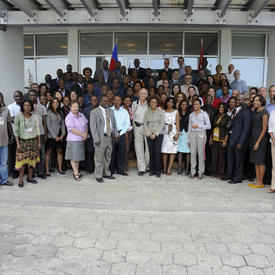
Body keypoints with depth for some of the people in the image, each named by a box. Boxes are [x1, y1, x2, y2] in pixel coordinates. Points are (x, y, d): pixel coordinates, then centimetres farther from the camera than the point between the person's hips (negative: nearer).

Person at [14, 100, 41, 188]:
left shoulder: (34, 116, 2)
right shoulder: (19, 116, -6)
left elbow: (38, 129, 7)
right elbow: (16, 131, -5)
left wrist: (39, 142, 6)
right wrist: (18, 143, -10)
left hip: (33, 141, 3)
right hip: (23, 141, -3)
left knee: (32, 160, 6)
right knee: (22, 160, -4)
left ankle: (30, 177, 19)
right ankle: (21, 180, 5)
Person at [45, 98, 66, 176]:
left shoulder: (60, 112, 12)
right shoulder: (49, 112, -5)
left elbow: (63, 124, 11)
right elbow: (48, 125, -9)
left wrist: (62, 134, -2)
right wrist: (55, 136, -11)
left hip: (59, 135, 5)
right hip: (51, 135, -5)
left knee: (59, 151, 8)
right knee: (48, 152, -1)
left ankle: (60, 169, 16)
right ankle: (47, 170, 3)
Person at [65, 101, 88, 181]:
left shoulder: (81, 115, 9)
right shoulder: (68, 117, -10)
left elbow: (86, 124, 15)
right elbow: (71, 129, -16)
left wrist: (86, 133, -3)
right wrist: (82, 134, -14)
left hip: (81, 140, 6)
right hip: (73, 140, -6)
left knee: (78, 156, 13)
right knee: (73, 157, -3)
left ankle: (76, 172, 24)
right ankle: (76, 173, 2)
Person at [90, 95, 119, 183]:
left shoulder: (111, 111, 13)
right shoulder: (94, 112, -6)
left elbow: (114, 124, 15)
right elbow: (93, 127, -10)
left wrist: (116, 134, 3)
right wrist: (96, 139, -17)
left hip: (110, 137, 6)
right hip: (101, 138, -6)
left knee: (108, 157, 15)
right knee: (99, 158, 1)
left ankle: (106, 173, 29)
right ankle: (98, 176, 13)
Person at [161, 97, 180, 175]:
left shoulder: (176, 112, 7)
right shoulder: (163, 112, 12)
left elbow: (177, 123, 1)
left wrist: (177, 133, -10)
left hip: (173, 132, -1)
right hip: (165, 132, 1)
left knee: (173, 151, -6)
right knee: (164, 151, -3)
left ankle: (169, 170, -5)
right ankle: (164, 168, 8)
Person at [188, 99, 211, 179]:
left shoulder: (204, 114, 5)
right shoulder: (191, 115, 15)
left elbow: (208, 126, 0)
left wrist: (198, 125, -9)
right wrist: (188, 139, 13)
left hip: (201, 134, -3)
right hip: (192, 134, 3)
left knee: (201, 153, -4)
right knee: (193, 153, 0)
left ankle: (201, 172, 3)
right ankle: (192, 171, 7)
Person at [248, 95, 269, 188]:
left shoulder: (264, 113, -10)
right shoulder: (255, 112, 13)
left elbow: (264, 129, -13)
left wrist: (258, 142, -16)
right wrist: (252, 140, 10)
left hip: (261, 138, -8)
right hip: (254, 137, 8)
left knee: (261, 161, -3)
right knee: (255, 160, 10)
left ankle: (261, 182, 5)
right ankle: (257, 180, 17)